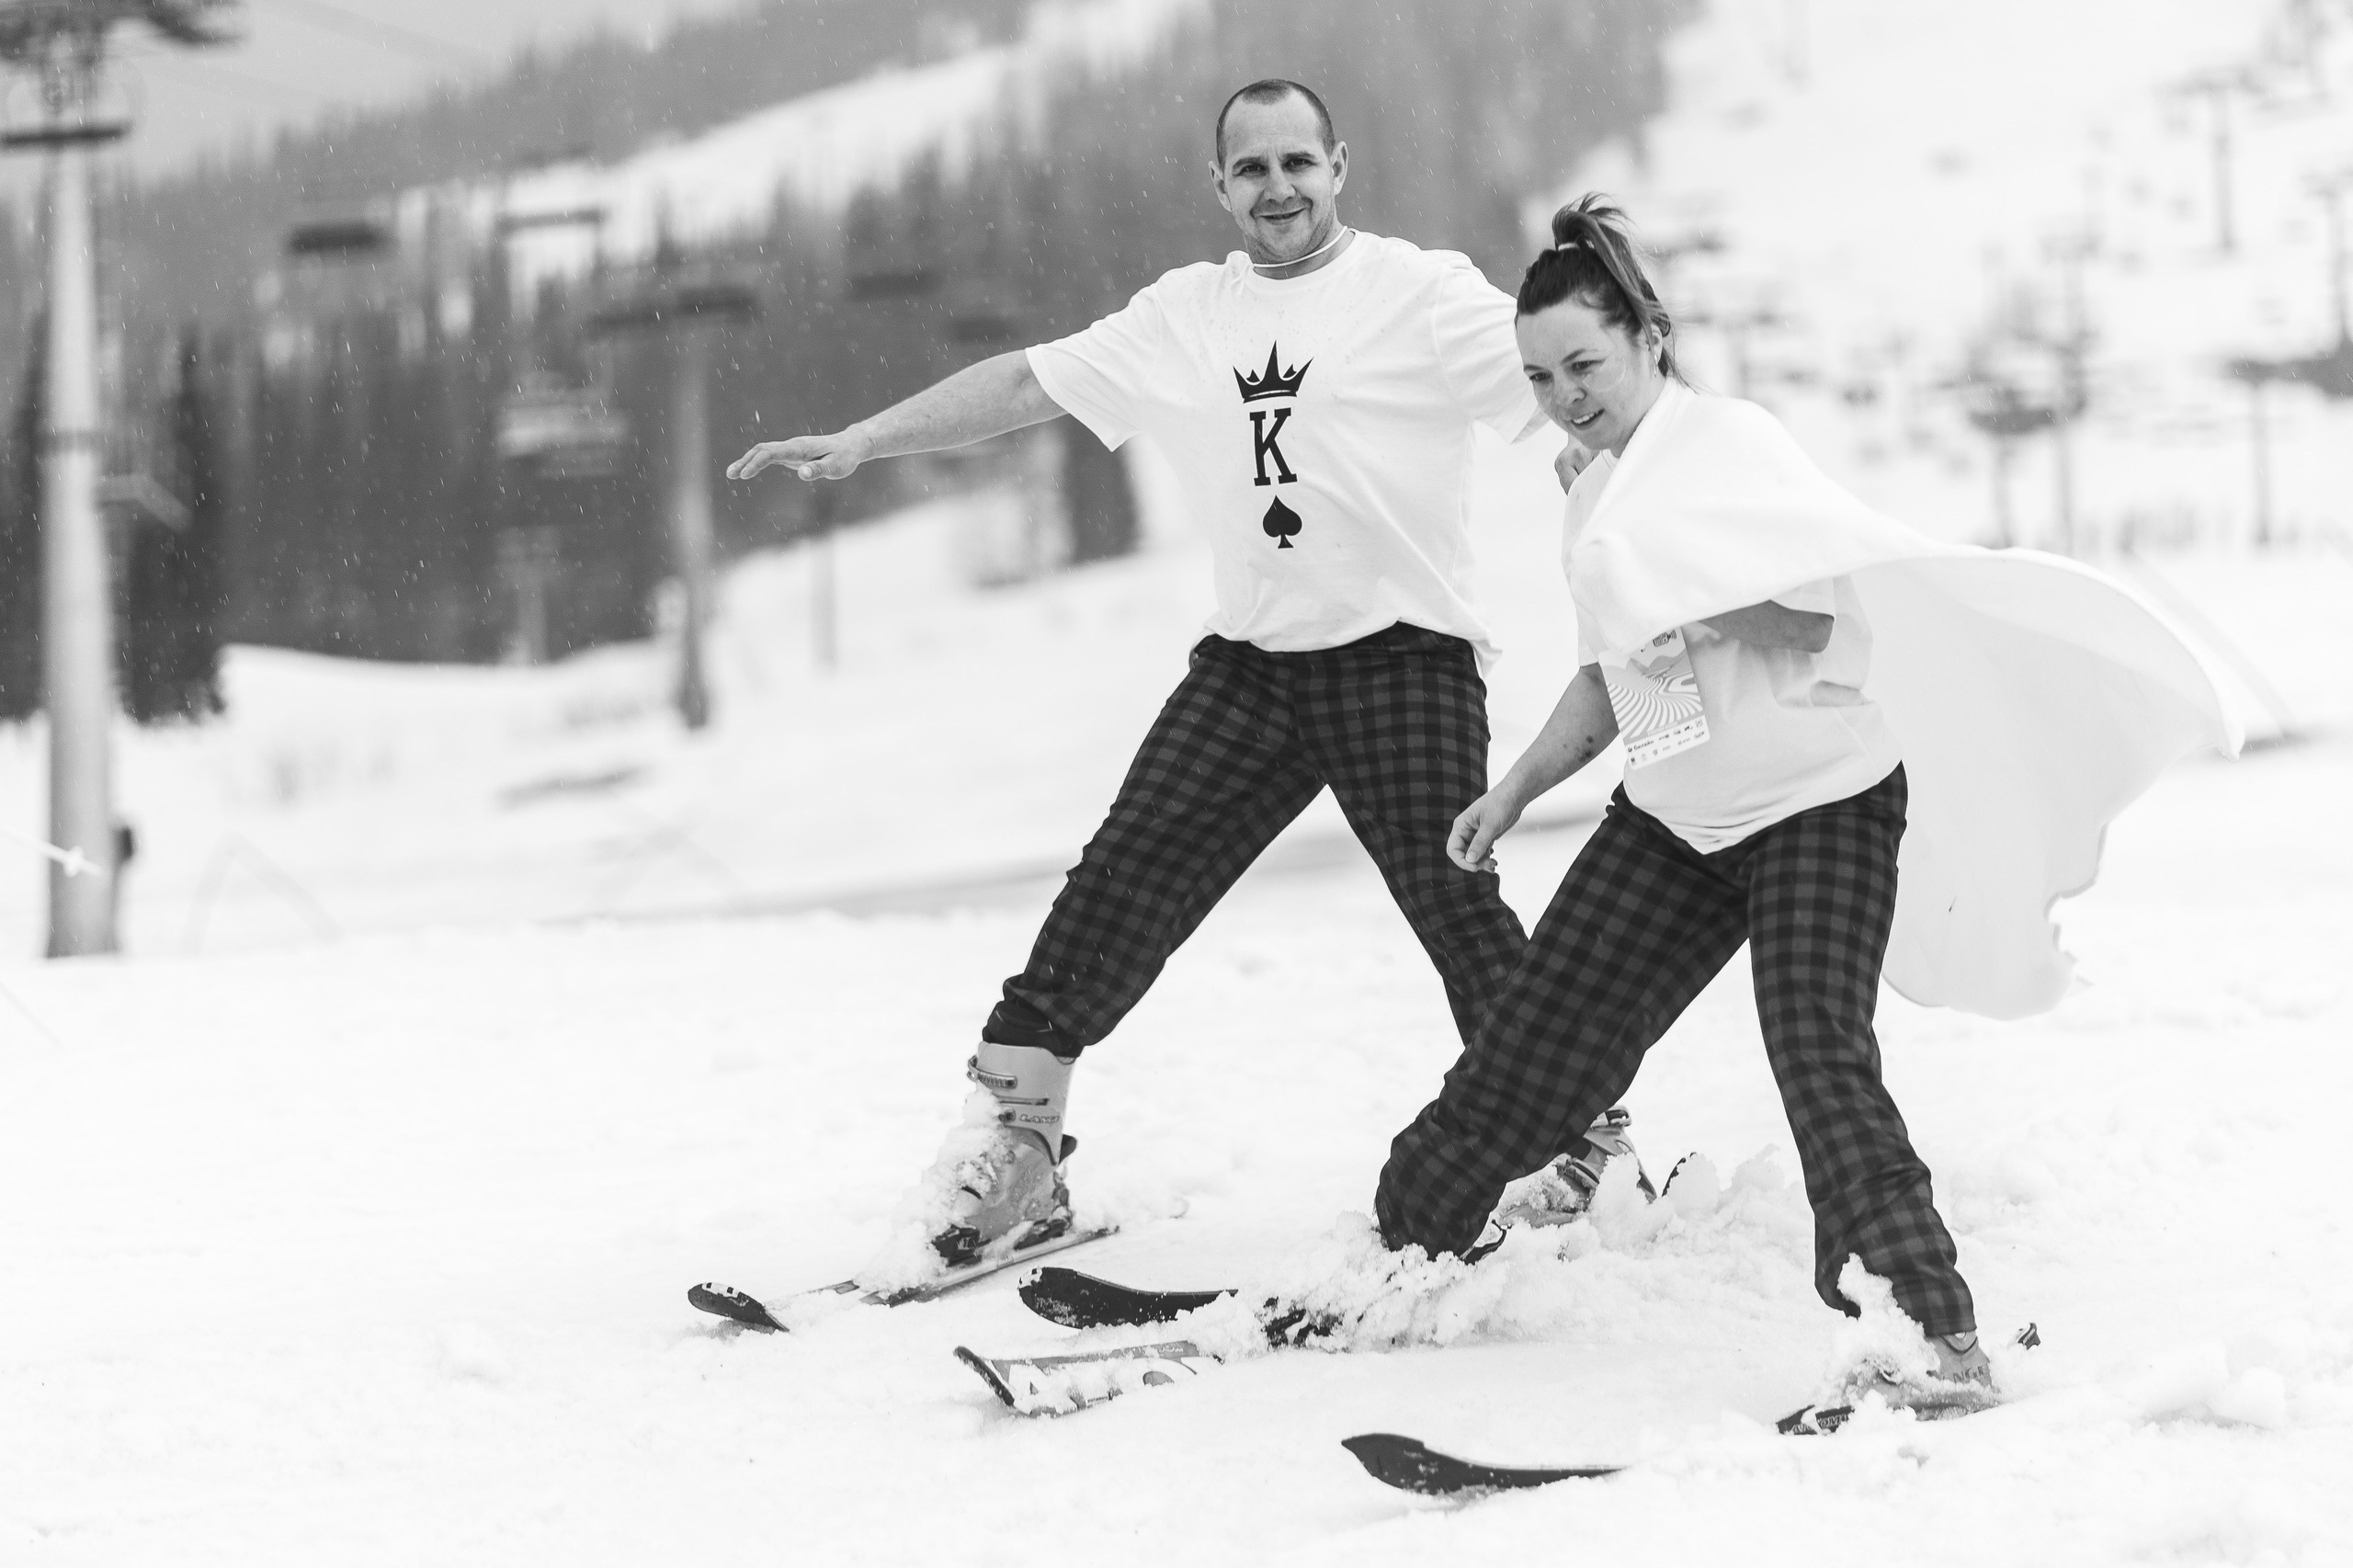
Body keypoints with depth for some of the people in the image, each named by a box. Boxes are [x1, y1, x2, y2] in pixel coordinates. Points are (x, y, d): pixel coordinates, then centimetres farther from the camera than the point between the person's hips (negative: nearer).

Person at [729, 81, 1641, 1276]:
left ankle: (1579, 1130, 4)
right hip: (1248, 662, 4)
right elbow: (1026, 382, 16)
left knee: (1451, 899, -12)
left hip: (1403, 652, -4)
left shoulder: (1423, 294, -3)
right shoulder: (1186, 317, 13)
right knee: (1125, 877, -4)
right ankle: (1011, 1140, 0)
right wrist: (857, 442, 14)